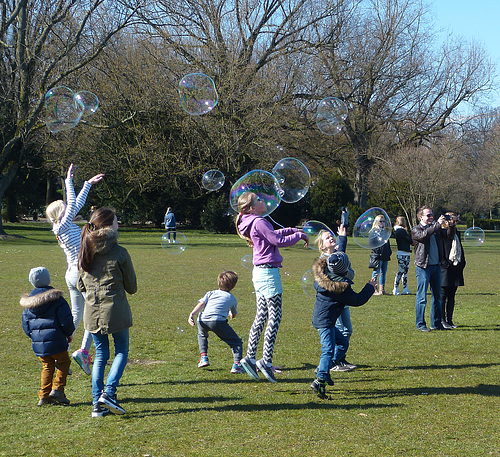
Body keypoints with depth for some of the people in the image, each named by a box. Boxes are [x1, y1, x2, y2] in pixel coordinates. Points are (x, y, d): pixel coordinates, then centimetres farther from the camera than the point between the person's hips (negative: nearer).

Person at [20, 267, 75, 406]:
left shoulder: (29, 302, 8)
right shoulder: (56, 299, -8)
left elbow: (25, 324, 12)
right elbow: (66, 320, -10)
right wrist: (69, 334, 7)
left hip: (38, 342, 5)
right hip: (55, 341, -5)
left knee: (47, 366, 16)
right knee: (64, 362, 11)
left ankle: (44, 396, 11)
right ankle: (57, 389, -3)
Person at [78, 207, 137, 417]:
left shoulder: (85, 252, 2)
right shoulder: (119, 253, -11)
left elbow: (81, 286, 10)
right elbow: (132, 287, -3)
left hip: (92, 311, 5)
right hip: (115, 308, -4)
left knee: (100, 355, 13)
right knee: (122, 351, 11)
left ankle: (97, 403, 10)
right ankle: (108, 392, -5)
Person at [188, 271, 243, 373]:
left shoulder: (211, 293, 29)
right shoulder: (232, 298, 27)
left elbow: (201, 303, 10)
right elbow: (233, 315, 40)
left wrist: (192, 314, -1)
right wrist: (230, 313, 63)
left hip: (203, 320, 3)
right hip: (218, 321, -3)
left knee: (202, 335, 38)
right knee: (236, 342, 7)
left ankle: (203, 357, 26)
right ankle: (236, 364, -13)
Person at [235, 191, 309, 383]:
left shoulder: (254, 223, 14)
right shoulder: (259, 222, -16)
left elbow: (275, 234, 29)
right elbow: (279, 241, -14)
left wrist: (294, 230, 20)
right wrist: (300, 236, -1)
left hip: (259, 272, 10)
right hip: (268, 272, -10)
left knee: (261, 316, 13)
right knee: (274, 317, -6)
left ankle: (250, 357, 14)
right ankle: (266, 360, -6)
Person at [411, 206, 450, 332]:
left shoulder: (435, 228, 16)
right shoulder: (416, 230, -3)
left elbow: (448, 235, 16)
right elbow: (424, 235, -23)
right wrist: (437, 224, -27)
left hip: (436, 265, 6)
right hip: (423, 267, -6)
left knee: (437, 296, 11)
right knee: (422, 297, -4)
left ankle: (436, 323, 19)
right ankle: (420, 324, 3)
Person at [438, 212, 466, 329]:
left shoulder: (457, 233, 16)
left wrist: (462, 263, 12)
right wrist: (446, 264, -16)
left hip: (456, 268, 8)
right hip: (445, 270, -8)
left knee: (451, 296, 10)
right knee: (443, 295, -4)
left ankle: (449, 319, 15)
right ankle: (442, 320, 0)